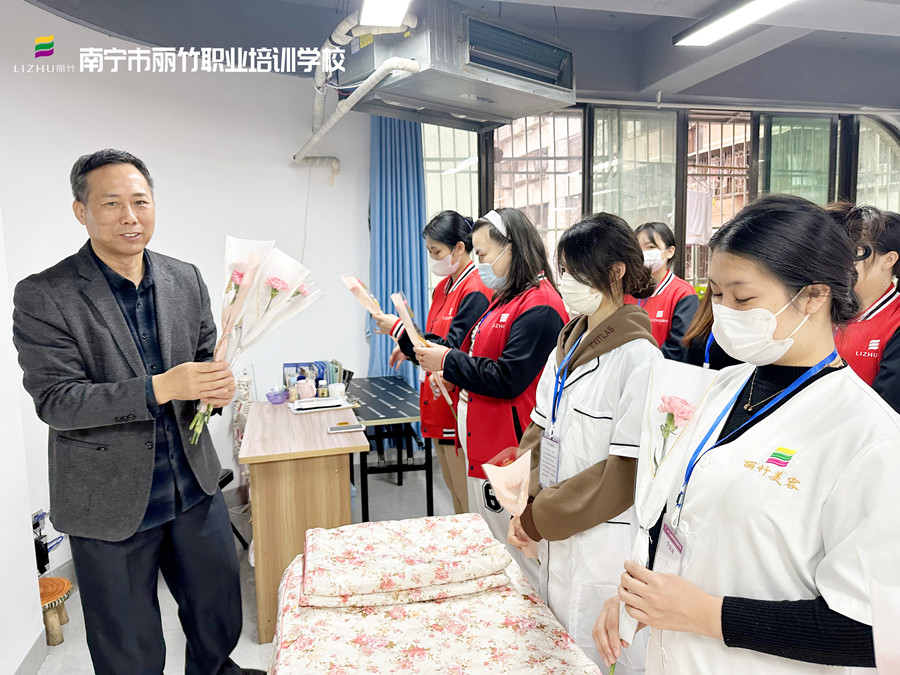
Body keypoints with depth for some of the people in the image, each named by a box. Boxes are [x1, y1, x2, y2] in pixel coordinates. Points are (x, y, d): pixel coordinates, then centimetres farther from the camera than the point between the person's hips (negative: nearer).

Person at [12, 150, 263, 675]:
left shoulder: (185, 279, 1)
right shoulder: (43, 296, -13)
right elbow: (55, 401, -16)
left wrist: (217, 385, -13)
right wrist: (158, 388, -28)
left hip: (195, 484, 4)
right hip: (109, 503, -4)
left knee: (220, 610, 22)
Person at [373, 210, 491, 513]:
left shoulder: (475, 293, -18)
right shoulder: (444, 287, 11)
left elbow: (453, 349, -22)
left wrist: (398, 329, -20)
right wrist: (410, 348, 3)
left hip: (458, 403, -10)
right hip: (439, 400, 10)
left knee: (465, 494, 2)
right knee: (452, 487, 21)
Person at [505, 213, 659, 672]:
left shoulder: (639, 356, -18)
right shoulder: (566, 345, 6)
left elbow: (628, 468, -19)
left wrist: (540, 518, -15)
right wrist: (526, 504, -6)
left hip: (606, 546, -7)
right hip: (556, 539, 7)